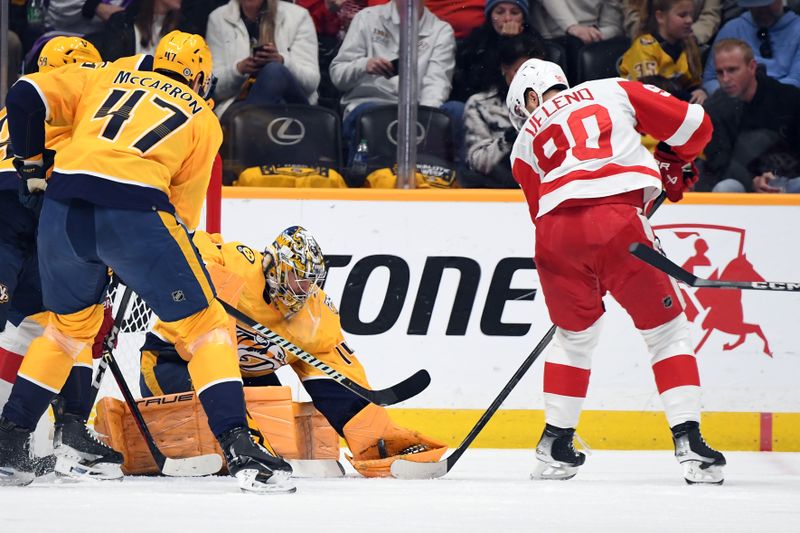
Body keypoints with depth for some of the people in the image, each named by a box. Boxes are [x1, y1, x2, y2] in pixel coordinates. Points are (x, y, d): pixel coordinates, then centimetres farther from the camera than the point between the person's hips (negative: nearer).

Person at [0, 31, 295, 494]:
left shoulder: (106, 78, 25)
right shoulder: (204, 121, 20)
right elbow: (185, 206, 19)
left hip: (64, 210, 4)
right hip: (135, 208, -4)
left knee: (70, 324, 27)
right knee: (205, 324, 8)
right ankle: (240, 449, -6)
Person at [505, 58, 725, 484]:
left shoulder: (525, 141, 28)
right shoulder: (614, 91, 23)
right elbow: (692, 124, 18)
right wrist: (674, 164, 37)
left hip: (557, 233, 2)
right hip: (617, 218, -2)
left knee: (573, 333, 26)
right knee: (666, 331, 10)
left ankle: (555, 444, 27)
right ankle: (688, 441, -1)